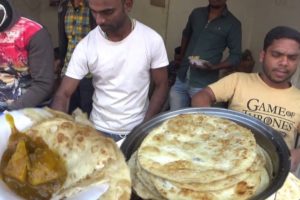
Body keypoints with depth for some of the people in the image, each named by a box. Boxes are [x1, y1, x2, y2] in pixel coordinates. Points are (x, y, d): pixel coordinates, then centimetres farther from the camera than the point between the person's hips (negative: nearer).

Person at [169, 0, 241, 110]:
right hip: (181, 80, 5)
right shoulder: (196, 13, 8)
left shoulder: (233, 24, -5)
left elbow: (235, 56, -5)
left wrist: (213, 67, -20)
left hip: (203, 85, -4)